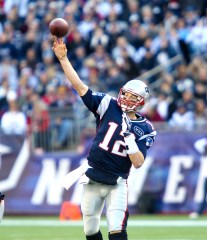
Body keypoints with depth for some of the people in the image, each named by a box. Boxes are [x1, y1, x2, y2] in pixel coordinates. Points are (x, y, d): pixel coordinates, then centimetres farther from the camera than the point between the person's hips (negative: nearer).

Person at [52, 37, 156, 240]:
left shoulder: (144, 129, -3)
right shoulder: (108, 106, -2)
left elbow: (138, 163, -10)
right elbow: (80, 86, -6)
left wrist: (129, 138, -23)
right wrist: (63, 58, -13)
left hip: (117, 184, -2)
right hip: (92, 181, 2)